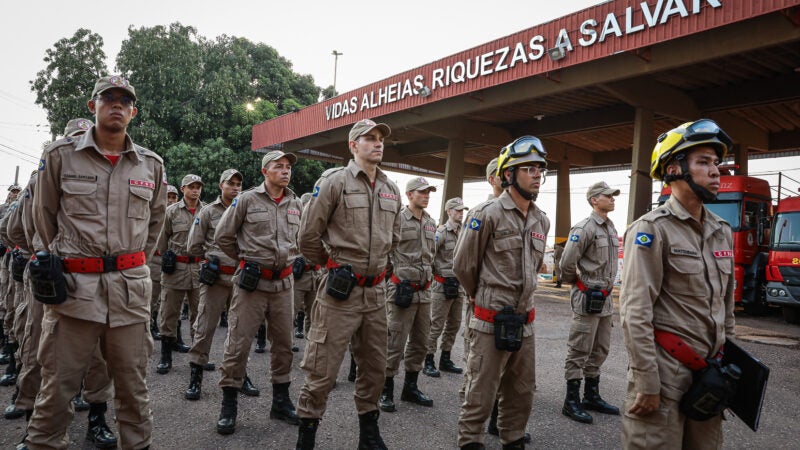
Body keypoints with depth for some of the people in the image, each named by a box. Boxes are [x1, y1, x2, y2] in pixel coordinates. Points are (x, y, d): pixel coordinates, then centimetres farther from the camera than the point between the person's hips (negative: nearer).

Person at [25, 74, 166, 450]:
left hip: (131, 288, 2)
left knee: (132, 382, 10)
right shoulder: (60, 156, 1)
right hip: (73, 285, -1)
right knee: (58, 383, 6)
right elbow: (44, 215, 11)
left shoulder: (151, 165, 7)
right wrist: (59, 258, 13)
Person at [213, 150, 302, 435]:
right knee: (238, 343, -1)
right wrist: (246, 260, 5)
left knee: (283, 343, 11)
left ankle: (281, 401, 25)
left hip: (284, 282, 5)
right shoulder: (246, 200, -5)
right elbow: (222, 236, 0)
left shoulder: (296, 205, 8)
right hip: (251, 281, -4)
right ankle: (228, 406, 14)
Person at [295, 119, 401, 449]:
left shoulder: (391, 190, 9)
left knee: (375, 367, 16)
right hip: (340, 290, -6)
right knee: (323, 369, 1)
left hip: (376, 292, 6)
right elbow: (308, 237, -6)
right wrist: (332, 264, 5)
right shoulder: (335, 181, -8)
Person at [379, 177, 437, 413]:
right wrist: (400, 279, -10)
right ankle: (386, 390, 11)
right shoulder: (397, 218, -9)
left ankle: (410, 387, 28)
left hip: (424, 291, 7)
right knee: (395, 342, -3)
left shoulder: (431, 223, 13)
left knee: (420, 341, 14)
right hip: (401, 288, -7)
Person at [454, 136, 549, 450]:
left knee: (521, 393, 18)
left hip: (525, 322, 7)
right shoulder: (488, 214, -14)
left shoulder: (541, 220, 7)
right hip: (491, 322, -6)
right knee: (480, 394, 5)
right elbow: (463, 265, -6)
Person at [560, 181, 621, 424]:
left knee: (599, 351, 16)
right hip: (587, 297, -9)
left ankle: (592, 396, 28)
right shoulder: (585, 228, -15)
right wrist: (577, 282, -3)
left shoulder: (611, 228, 12)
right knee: (579, 351, -1)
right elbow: (567, 263, -18)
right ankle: (571, 402, 8)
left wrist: (606, 289, 15)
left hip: (605, 298, 9)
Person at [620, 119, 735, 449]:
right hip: (666, 370, -7)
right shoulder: (652, 229, -14)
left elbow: (726, 305, 19)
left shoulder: (722, 232, 10)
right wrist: (647, 383, -19)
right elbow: (635, 314, -19)